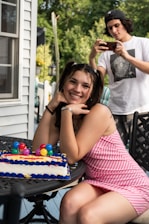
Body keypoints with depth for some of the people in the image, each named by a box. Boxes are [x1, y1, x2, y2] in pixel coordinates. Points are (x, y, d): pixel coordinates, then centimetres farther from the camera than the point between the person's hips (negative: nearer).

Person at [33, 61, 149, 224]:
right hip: (97, 183, 5)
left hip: (132, 186, -5)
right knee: (70, 203, -26)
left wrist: (67, 111, -26)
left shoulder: (99, 112, -19)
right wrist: (51, 107, -14)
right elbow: (39, 149, -10)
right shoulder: (60, 113, 2)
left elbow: (71, 157, -22)